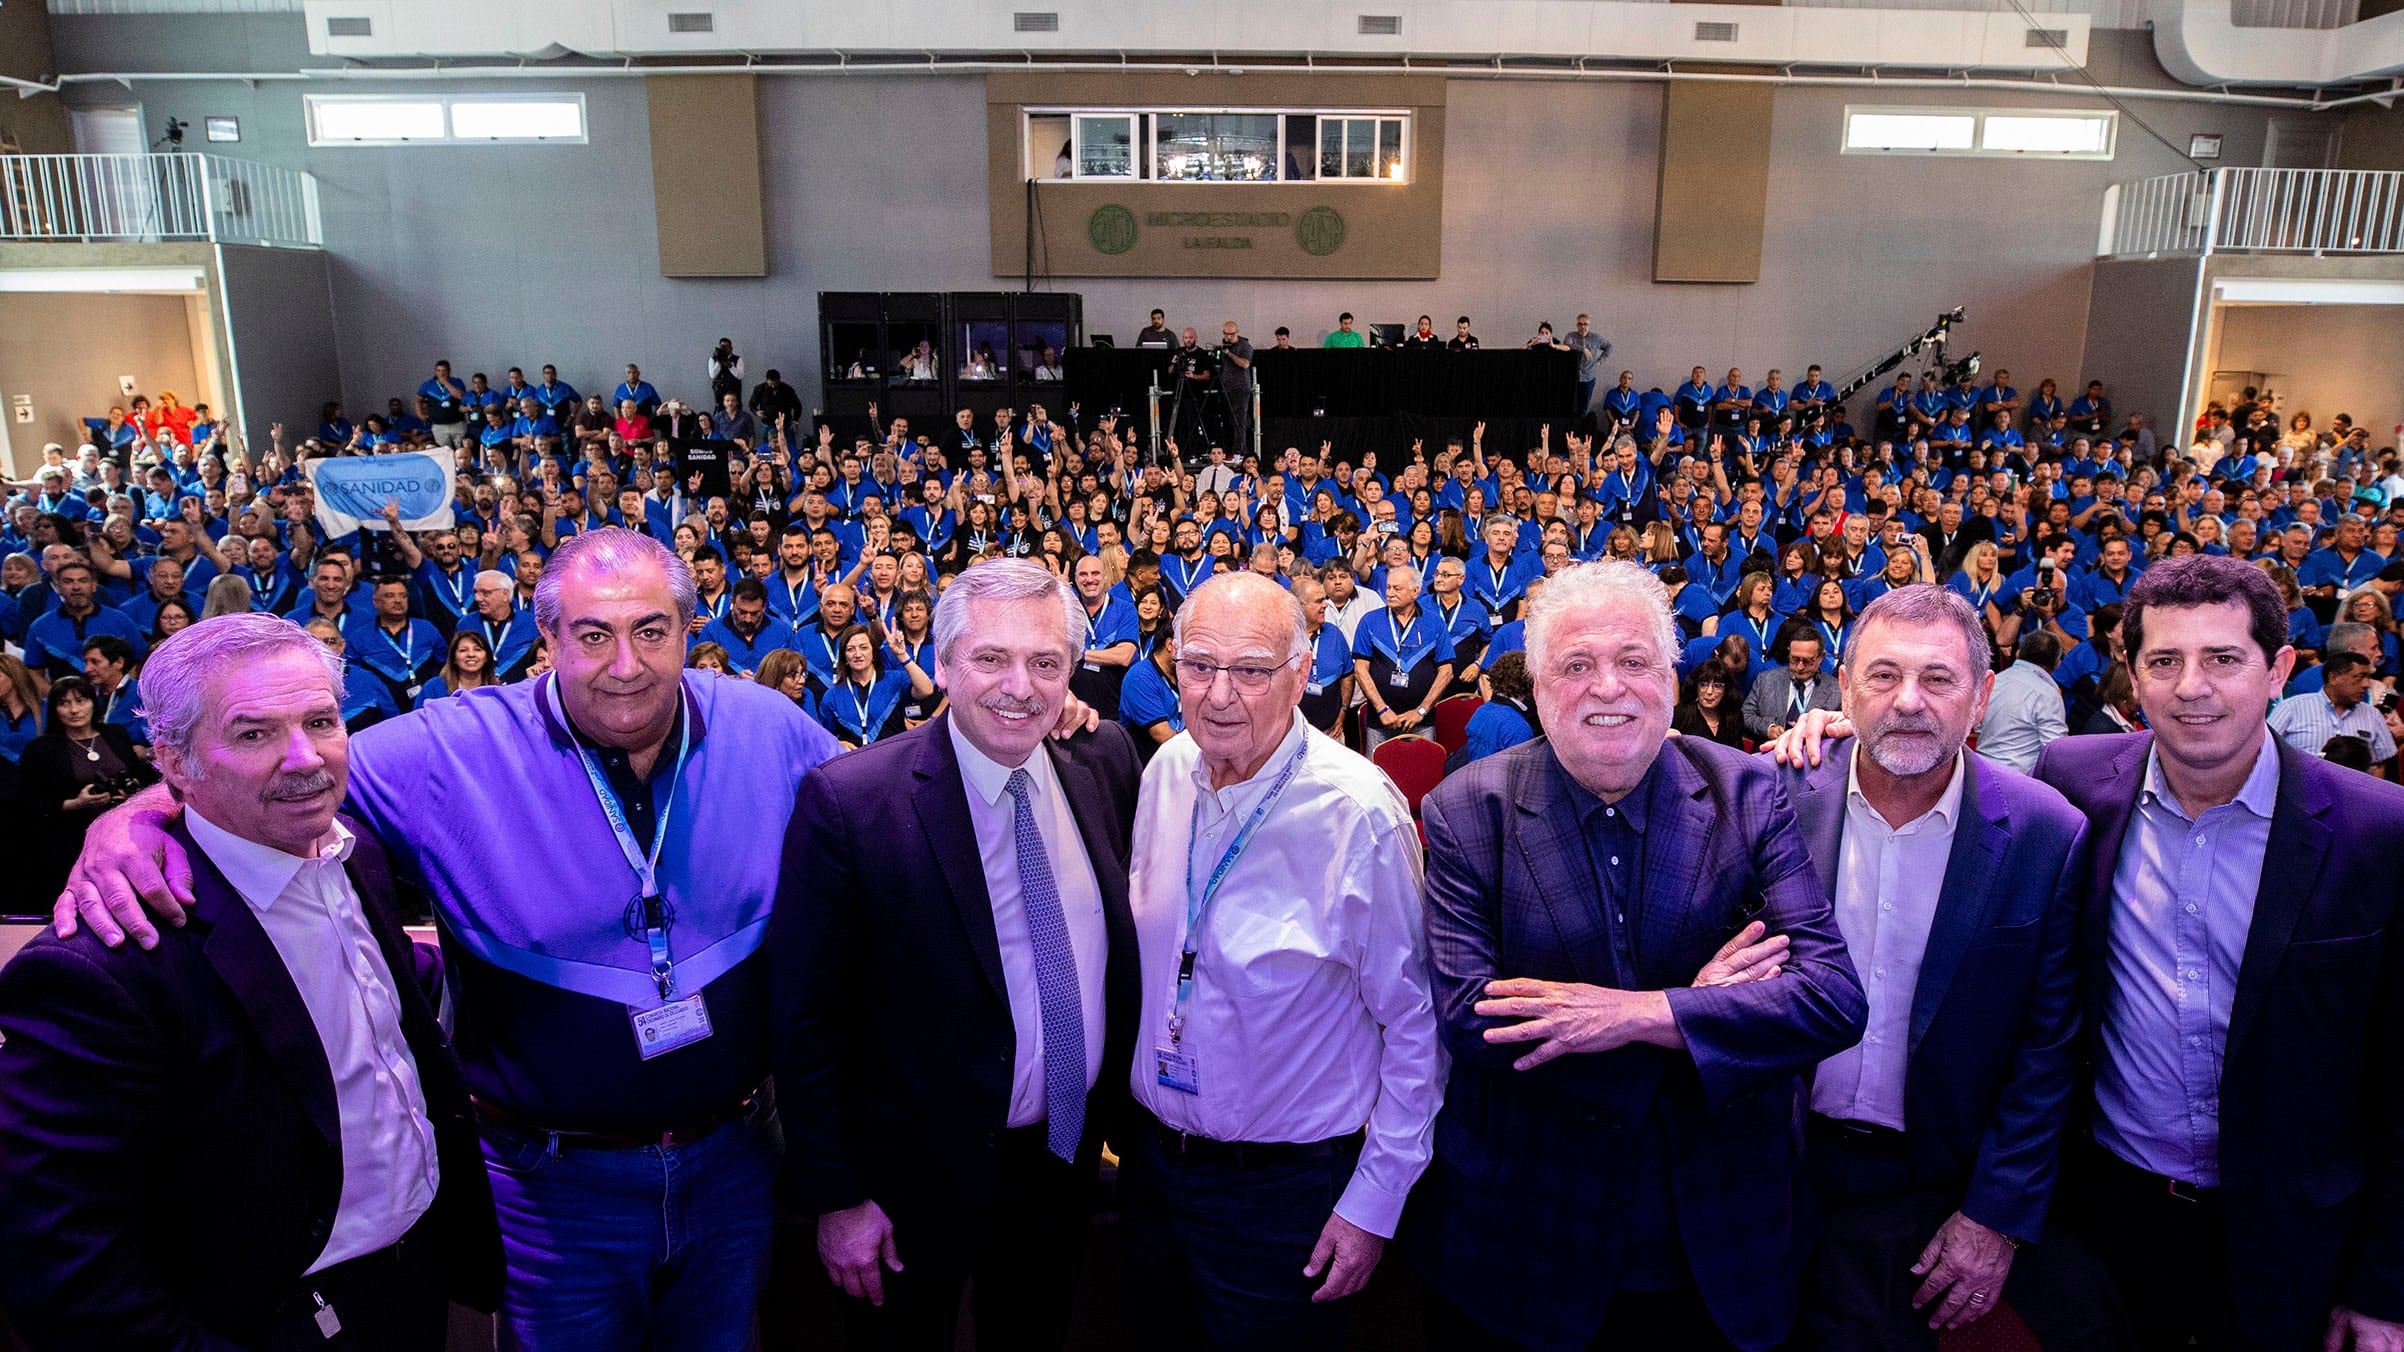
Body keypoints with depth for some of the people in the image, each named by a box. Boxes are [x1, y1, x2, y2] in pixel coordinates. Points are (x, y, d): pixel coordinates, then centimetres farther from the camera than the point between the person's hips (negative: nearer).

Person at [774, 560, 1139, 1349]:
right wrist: (835, 1196, -12)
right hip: (918, 1174, -4)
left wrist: (1112, 1106, 9)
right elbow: (807, 1019, -16)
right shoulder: (848, 802, -22)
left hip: (1067, 1156, 5)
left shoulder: (1106, 761, -7)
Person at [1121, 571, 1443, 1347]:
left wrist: (1375, 1202, -12)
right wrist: (1125, 1108, 10)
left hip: (1284, 1188, -5)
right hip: (1151, 1155, 6)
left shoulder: (1359, 812, -22)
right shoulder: (1166, 772, -5)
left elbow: (1416, 1022, -16)